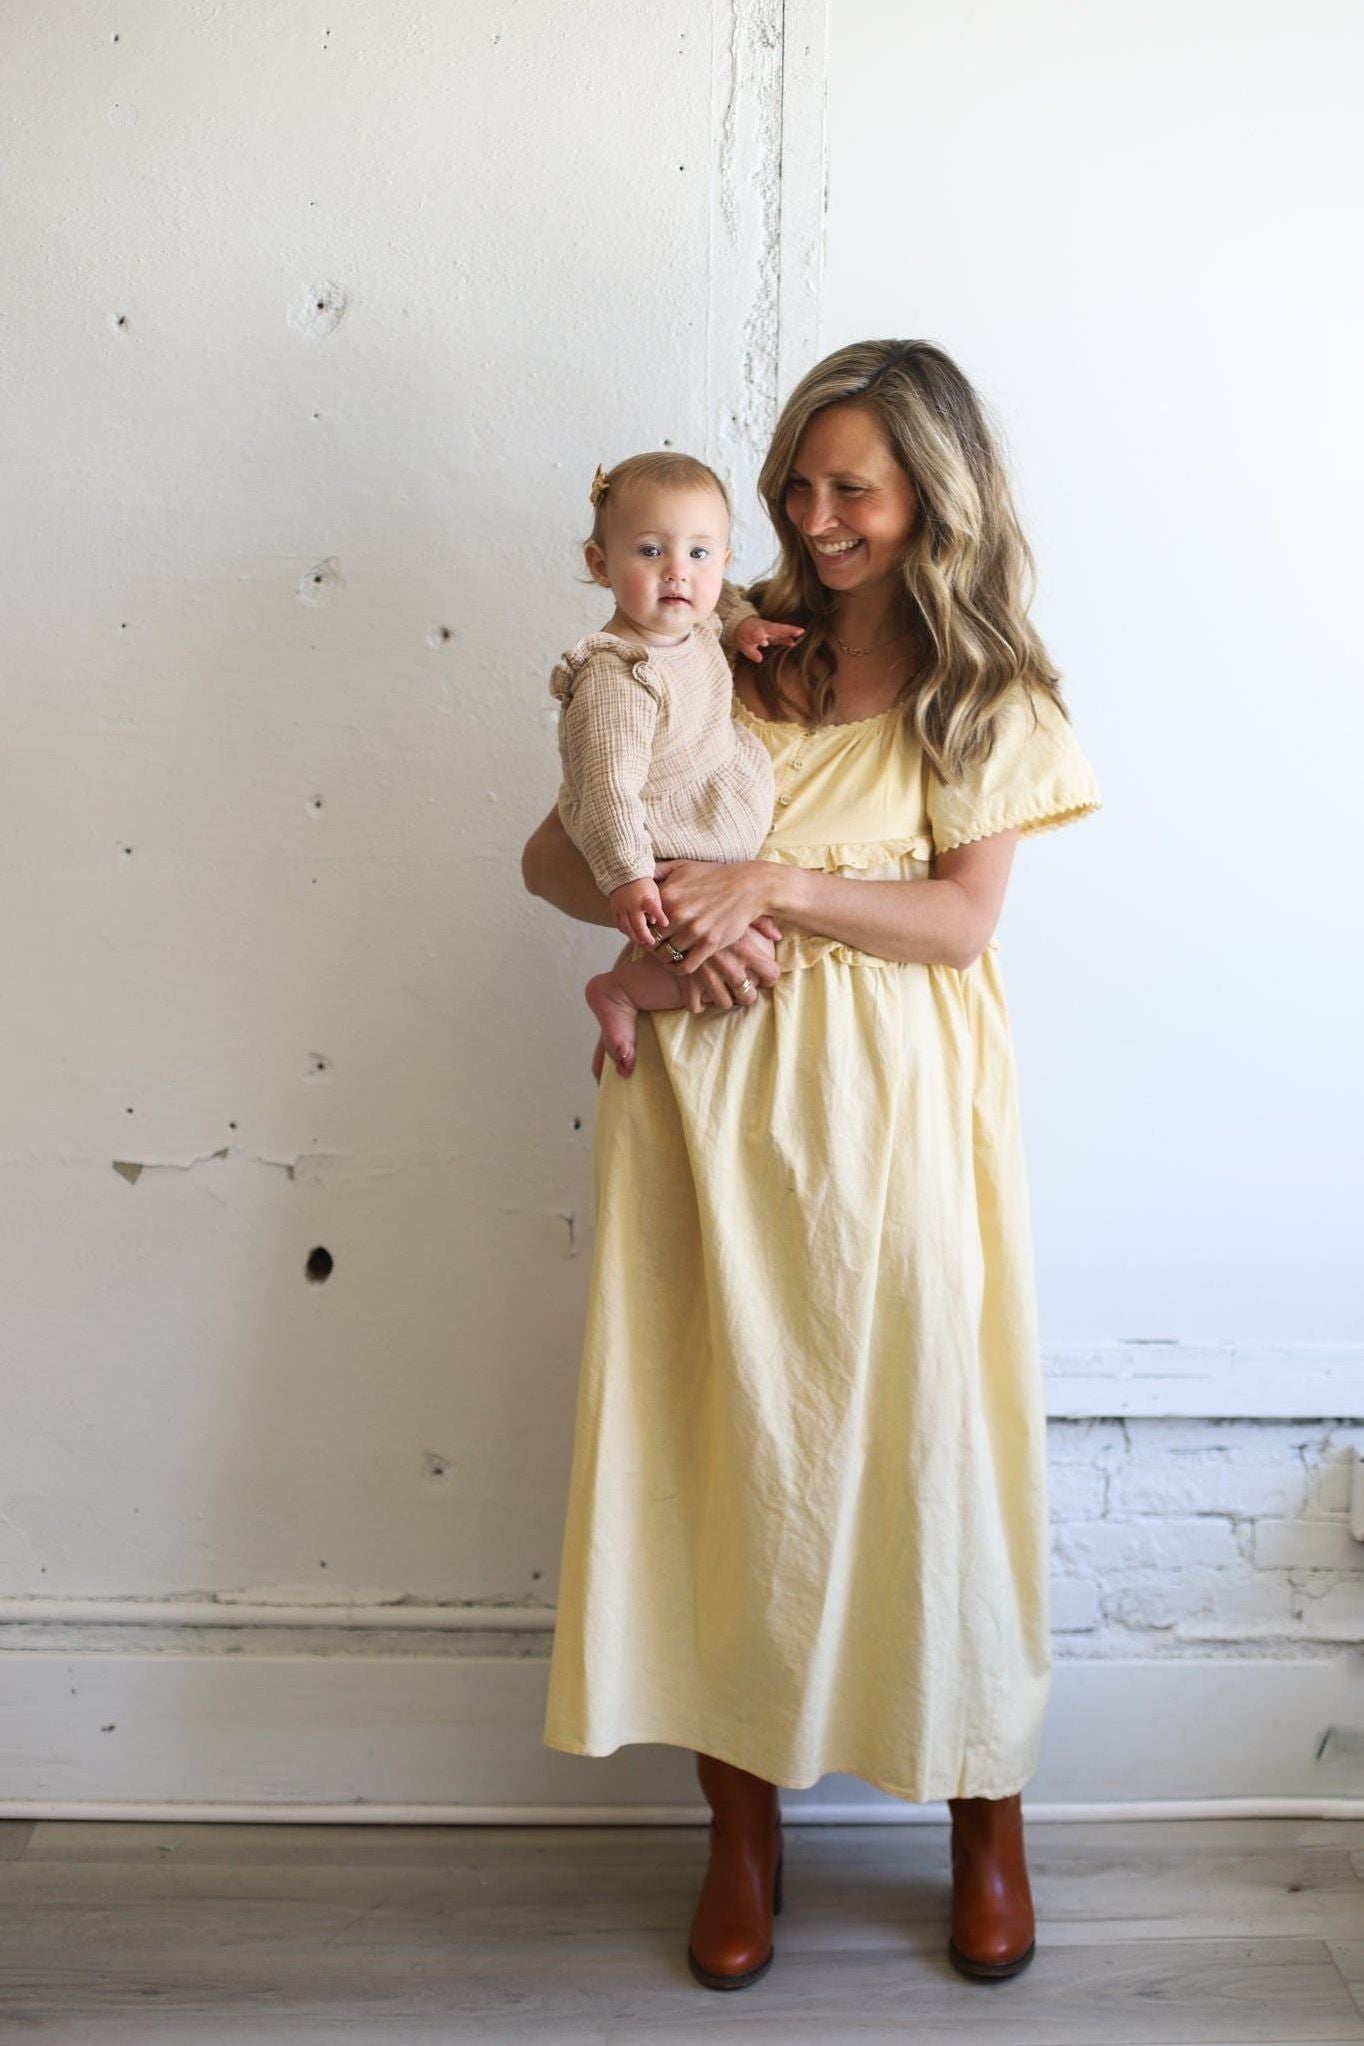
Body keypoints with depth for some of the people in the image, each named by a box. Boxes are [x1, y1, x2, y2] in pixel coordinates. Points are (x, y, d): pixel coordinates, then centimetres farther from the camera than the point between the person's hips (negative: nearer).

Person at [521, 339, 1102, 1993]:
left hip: (896, 1109, -1)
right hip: (715, 1094, 2)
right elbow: (556, 850, 6)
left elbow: (960, 920, -7)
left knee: (926, 1437, 5)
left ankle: (985, 1812, 25)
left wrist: (771, 885, -19)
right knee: (726, 1440, 5)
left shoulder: (992, 695, 3)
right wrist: (670, 911, -14)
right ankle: (743, 1821, 22)